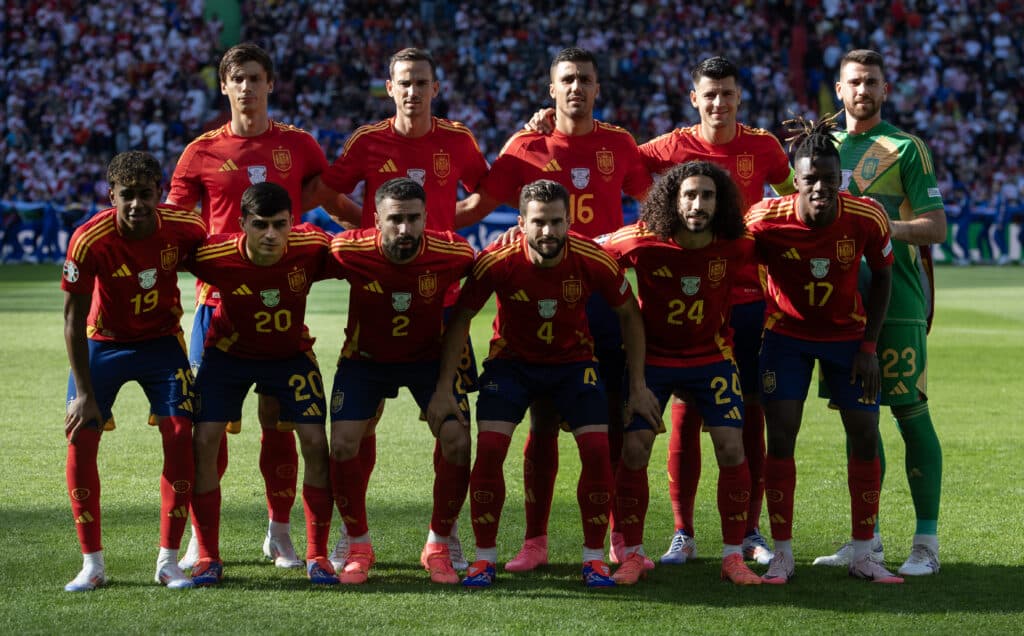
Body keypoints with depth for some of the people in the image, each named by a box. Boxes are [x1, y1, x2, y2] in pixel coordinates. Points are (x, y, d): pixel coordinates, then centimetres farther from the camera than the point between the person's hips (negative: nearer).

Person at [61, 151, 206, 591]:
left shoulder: (182, 228, -21)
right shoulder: (89, 240, -26)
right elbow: (74, 318, -18)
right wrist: (85, 393, -19)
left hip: (162, 341, 1)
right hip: (102, 343, -1)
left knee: (180, 436, -12)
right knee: (81, 438, -10)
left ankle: (168, 561, -3)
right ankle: (92, 563, 1)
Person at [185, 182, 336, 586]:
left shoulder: (312, 247, -27)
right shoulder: (215, 256, -30)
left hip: (291, 353, 1)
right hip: (228, 352, -1)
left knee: (315, 443, -10)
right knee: (205, 442, -11)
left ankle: (317, 556, 4)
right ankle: (208, 557, 2)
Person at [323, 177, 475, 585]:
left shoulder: (451, 253, -25)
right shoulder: (350, 251, -26)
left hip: (429, 357, 0)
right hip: (365, 357, 0)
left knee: (458, 442, -16)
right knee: (343, 443, -15)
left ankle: (438, 547, 4)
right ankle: (359, 547, 6)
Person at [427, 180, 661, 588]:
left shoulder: (594, 260, -22)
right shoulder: (497, 262, -25)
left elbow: (629, 316, -5)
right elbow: (460, 319, -10)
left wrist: (638, 387, -6)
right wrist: (444, 389, -14)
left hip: (574, 360, 1)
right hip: (511, 360, -1)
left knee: (597, 449, -14)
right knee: (489, 448, -16)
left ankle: (594, 557, 2)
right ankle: (485, 557, 0)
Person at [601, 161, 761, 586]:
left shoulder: (735, 247, -17)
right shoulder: (643, 241, -21)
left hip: (712, 357, 1)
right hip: (652, 357, -1)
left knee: (732, 448, -9)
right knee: (633, 449, -9)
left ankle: (733, 557, 4)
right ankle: (632, 555, 7)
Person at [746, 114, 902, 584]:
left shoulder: (868, 218, -22)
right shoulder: (765, 219, -24)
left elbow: (882, 277, -4)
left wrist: (869, 345, -7)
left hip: (847, 334, 1)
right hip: (787, 333, -1)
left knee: (865, 435, -2)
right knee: (780, 436, -9)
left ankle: (863, 555, 8)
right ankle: (782, 554, 1)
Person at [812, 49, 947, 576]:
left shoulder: (905, 148, -1)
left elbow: (936, 227, -7)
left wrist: (890, 226, -22)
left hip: (896, 300, -5)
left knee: (910, 412, -5)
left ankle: (926, 542, -1)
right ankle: (867, 539, 17)